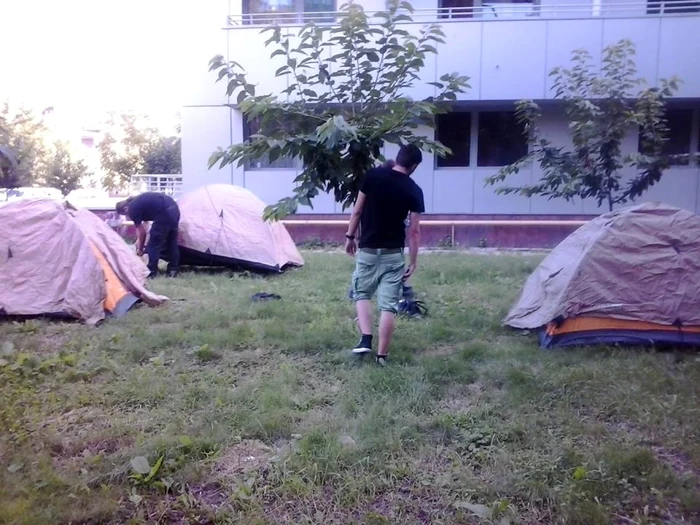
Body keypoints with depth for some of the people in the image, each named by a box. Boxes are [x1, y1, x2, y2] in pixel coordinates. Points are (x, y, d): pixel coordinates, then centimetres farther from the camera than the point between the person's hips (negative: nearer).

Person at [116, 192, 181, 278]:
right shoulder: (139, 201, 25)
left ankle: (152, 271, 12)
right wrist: (139, 240, 43)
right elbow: (145, 221, 37)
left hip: (165, 213, -9)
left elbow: (142, 231, 4)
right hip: (174, 209, 9)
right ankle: (173, 269, 25)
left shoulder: (132, 209, 0)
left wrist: (140, 249, 18)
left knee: (154, 244, 5)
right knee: (172, 242, 18)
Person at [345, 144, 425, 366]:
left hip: (368, 250, 1)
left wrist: (350, 236, 12)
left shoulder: (373, 175, -3)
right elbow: (414, 231, -3)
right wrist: (413, 262, 4)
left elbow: (357, 211, 0)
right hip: (394, 254, 0)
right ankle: (381, 354, 8)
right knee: (389, 305, 5)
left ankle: (365, 339, 4)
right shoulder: (414, 191, -3)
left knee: (361, 294, 19)